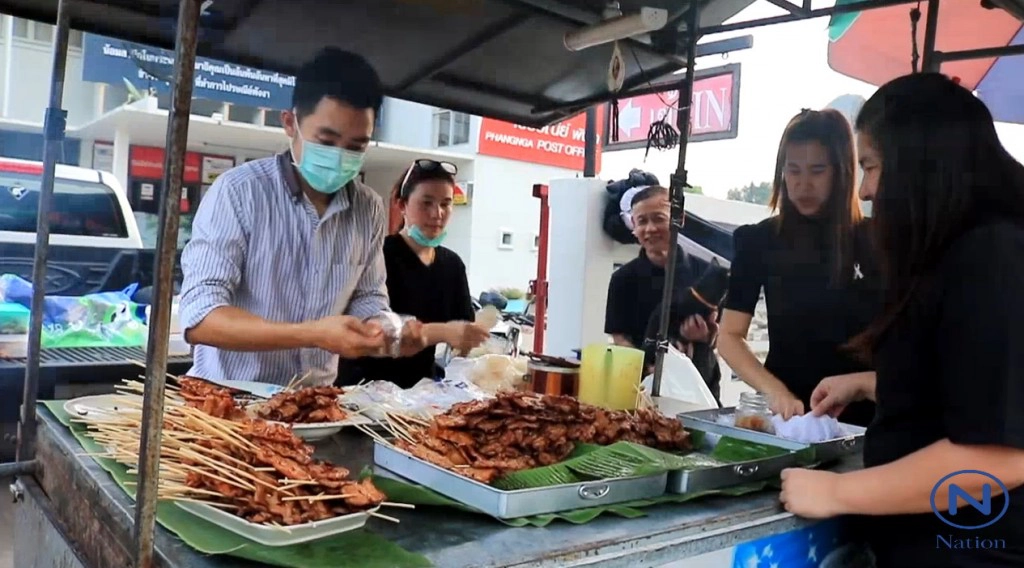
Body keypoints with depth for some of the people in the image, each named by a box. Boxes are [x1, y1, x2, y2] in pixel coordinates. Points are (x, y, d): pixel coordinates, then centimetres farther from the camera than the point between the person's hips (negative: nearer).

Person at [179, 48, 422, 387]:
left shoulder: (369, 209, 2)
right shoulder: (238, 191, -11)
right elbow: (199, 318, -17)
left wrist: (386, 333, -11)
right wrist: (313, 335, -27)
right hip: (229, 395, -5)